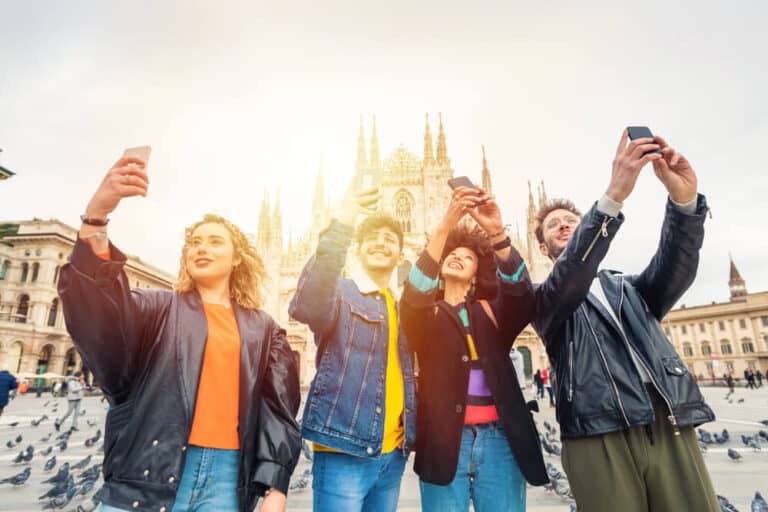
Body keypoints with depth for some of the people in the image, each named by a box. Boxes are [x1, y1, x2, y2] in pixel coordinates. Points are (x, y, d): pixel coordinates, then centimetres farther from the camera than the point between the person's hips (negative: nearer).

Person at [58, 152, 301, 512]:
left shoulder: (263, 329, 7)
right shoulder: (160, 308, 7)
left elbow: (279, 408, 3)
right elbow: (97, 305, -13)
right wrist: (97, 213, -27)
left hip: (227, 474, 1)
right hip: (150, 471, 0)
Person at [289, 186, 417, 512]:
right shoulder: (341, 293, -5)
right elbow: (303, 307, -28)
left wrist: (409, 439, 5)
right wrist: (342, 225, -35)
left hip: (393, 454, 6)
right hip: (345, 451, -6)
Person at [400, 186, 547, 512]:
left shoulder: (491, 312, 13)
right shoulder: (426, 315, 9)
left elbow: (522, 296, -9)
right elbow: (414, 294, -14)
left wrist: (497, 233, -23)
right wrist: (446, 225, -23)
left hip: (500, 440, 1)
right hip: (445, 440, -1)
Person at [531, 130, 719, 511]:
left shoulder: (629, 288, 21)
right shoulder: (542, 299, 10)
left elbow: (675, 267, 0)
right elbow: (568, 282, -14)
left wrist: (684, 199, -19)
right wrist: (613, 196, -22)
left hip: (671, 429, 4)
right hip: (599, 434, -3)